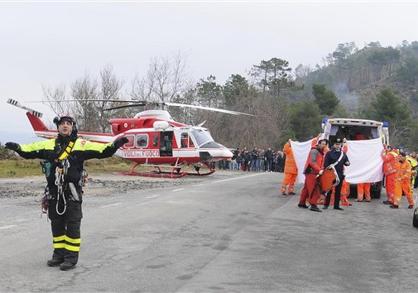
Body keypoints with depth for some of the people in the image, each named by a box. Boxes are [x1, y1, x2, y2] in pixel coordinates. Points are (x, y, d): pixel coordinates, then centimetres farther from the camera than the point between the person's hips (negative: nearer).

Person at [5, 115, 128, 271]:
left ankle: (72, 256, 10)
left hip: (72, 193, -4)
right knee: (56, 224, 13)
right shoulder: (48, 145, 10)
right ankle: (59, 254, 26)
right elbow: (29, 151, 13)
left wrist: (115, 144, -22)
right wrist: (18, 147, -5)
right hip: (53, 193, 4)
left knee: (72, 225, 1)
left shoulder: (81, 145, 0)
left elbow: (103, 150, -7)